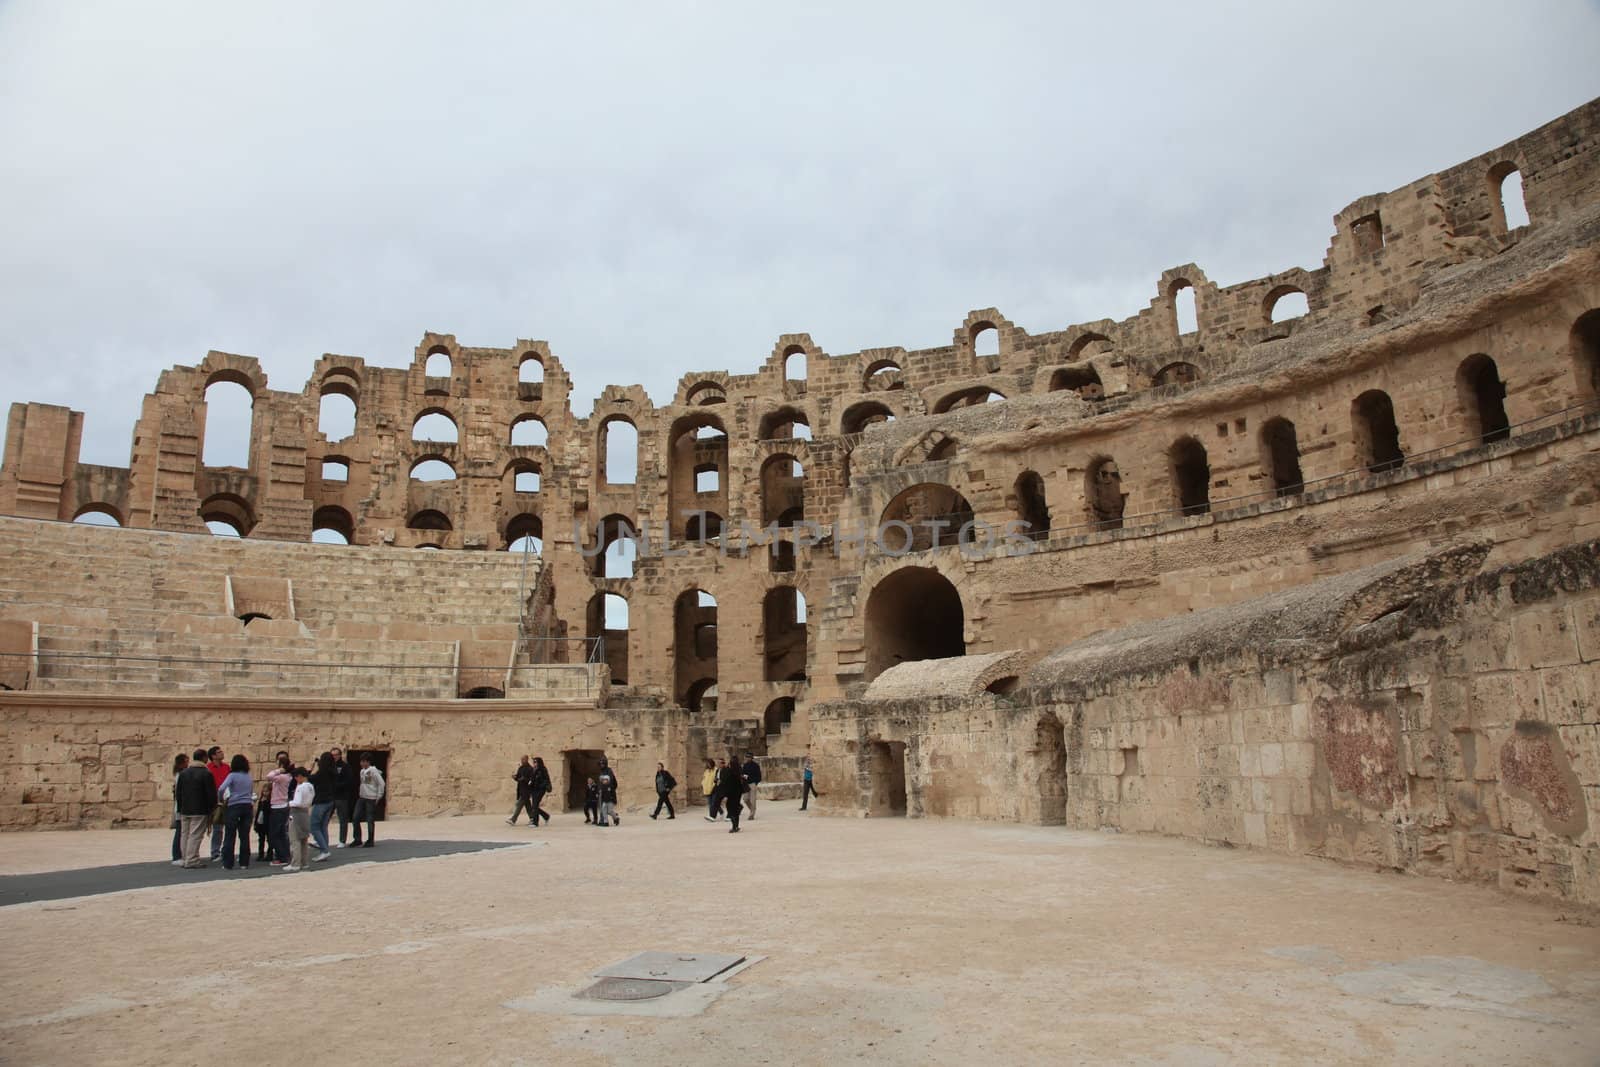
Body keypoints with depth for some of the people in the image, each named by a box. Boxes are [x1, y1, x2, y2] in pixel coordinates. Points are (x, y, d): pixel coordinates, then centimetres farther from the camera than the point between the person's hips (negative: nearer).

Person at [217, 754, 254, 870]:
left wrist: (220, 800, 1)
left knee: (229, 836, 2)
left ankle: (228, 863, 2)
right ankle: (244, 863, 8)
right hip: (247, 806, 4)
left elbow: (221, 789, -16)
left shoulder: (232, 775, -4)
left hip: (234, 806, -4)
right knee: (245, 836, 7)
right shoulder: (249, 777, 12)